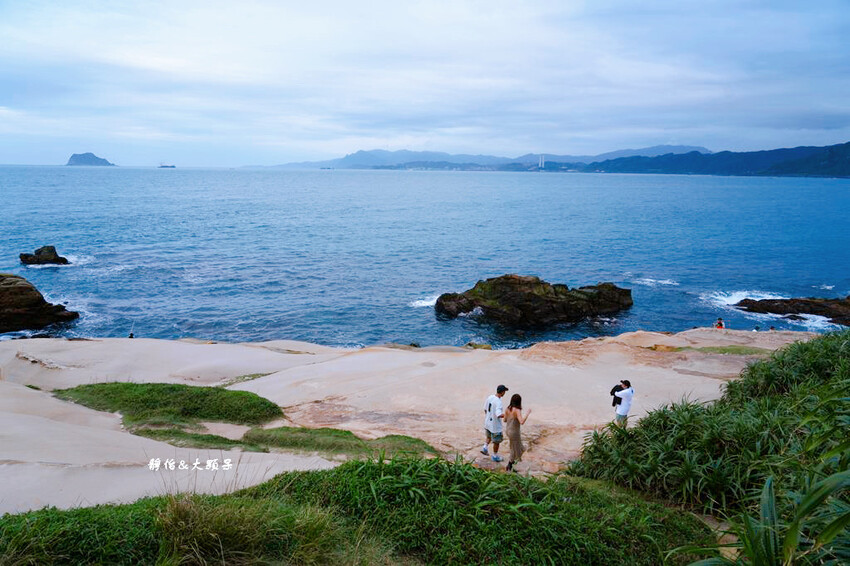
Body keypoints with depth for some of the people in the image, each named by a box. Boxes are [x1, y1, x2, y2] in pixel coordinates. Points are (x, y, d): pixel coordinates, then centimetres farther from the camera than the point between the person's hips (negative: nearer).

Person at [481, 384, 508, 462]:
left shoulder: (490, 397, -4)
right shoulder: (498, 402, -27)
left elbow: (485, 409, 8)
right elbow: (499, 415, -36)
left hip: (488, 423, 7)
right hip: (495, 425, -7)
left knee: (489, 436, 32)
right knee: (497, 441, 11)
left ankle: (485, 448, 21)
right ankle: (495, 456, 23)